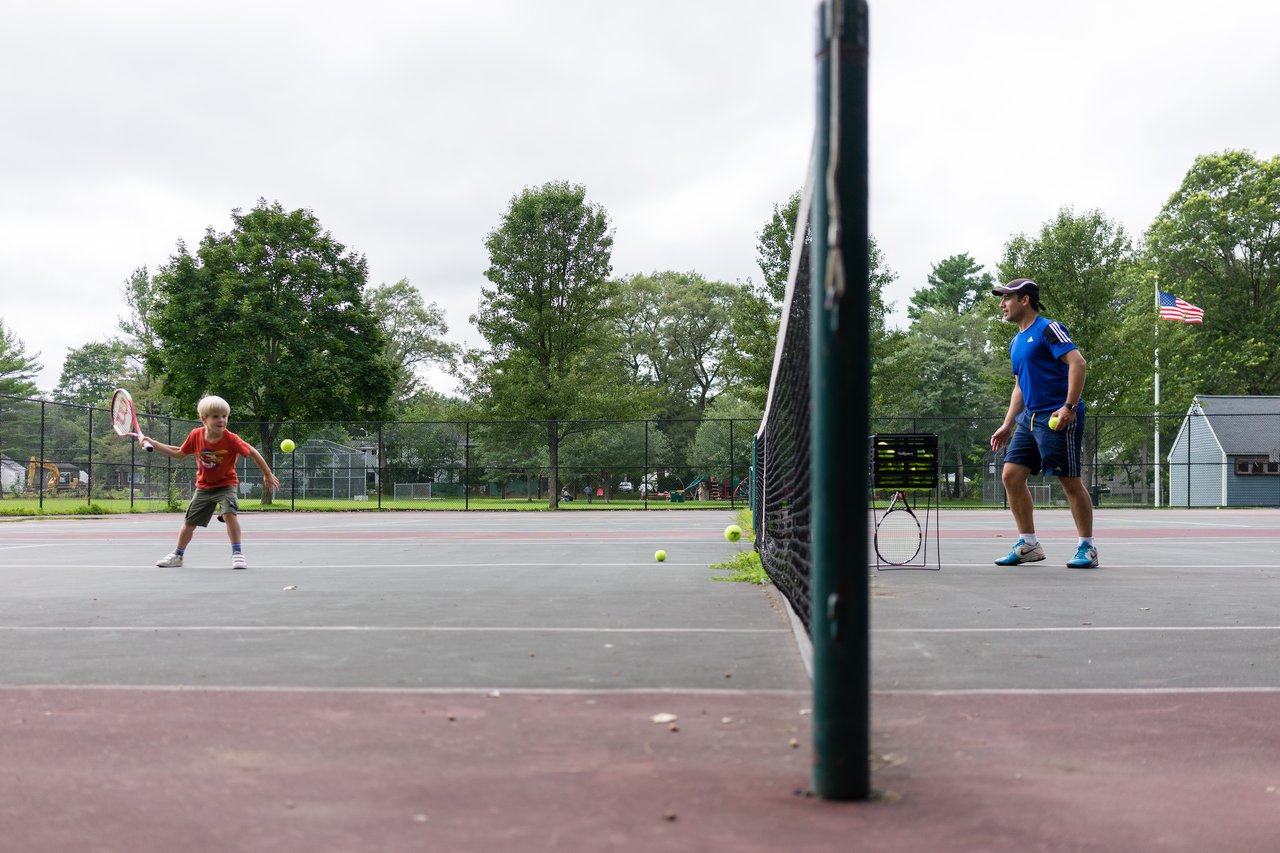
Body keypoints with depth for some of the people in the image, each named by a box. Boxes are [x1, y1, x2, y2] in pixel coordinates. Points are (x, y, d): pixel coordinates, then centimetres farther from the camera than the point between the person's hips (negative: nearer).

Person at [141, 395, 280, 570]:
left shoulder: (231, 439, -24)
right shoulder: (196, 435, -14)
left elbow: (253, 452, -12)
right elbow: (179, 454, 3)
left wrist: (268, 474, -8)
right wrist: (153, 443, -1)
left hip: (225, 484, -4)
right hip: (203, 486, 4)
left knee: (229, 514, -29)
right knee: (189, 523, 11)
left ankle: (237, 554, -16)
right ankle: (177, 556, 34)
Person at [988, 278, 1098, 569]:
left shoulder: (1049, 329, -8)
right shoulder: (1016, 342, 19)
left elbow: (1078, 363, -18)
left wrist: (1069, 407, -24)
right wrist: (1008, 424, 18)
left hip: (1058, 418, -9)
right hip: (1029, 418, 9)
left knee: (1071, 482, -3)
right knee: (1011, 475, 1)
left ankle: (1087, 549, 8)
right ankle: (1028, 545, 9)